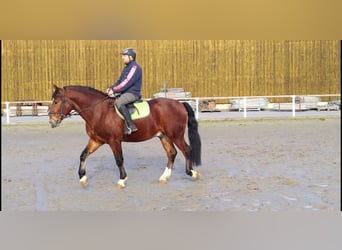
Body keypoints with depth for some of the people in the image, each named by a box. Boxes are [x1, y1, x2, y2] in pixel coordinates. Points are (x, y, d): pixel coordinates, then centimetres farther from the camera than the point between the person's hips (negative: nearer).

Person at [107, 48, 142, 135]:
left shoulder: (135, 67, -12)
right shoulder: (127, 68, 19)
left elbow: (127, 82, -21)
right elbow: (120, 81, 20)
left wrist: (114, 90, -20)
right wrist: (111, 88, 4)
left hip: (133, 93, -11)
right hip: (125, 92, 11)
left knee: (118, 102, -33)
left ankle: (131, 126, -32)